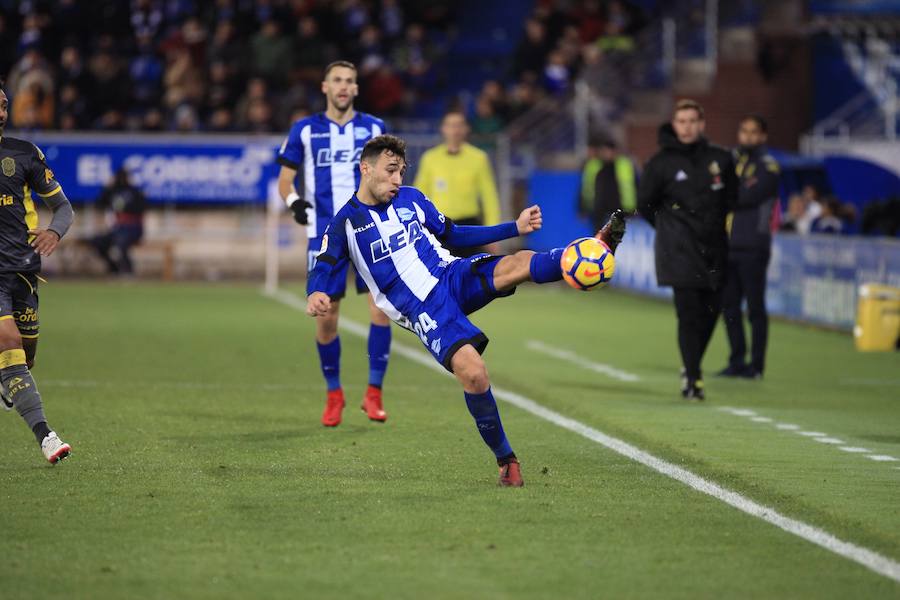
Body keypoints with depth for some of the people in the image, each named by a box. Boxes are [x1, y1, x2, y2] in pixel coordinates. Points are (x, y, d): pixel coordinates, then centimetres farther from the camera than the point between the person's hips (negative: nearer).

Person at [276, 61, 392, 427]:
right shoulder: (305, 131, 5)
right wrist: (294, 202, -11)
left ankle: (374, 393, -5)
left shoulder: (374, 128, 8)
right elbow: (285, 179, 9)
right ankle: (333, 394, 19)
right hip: (325, 235, 0)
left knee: (381, 305, -15)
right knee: (326, 318, 0)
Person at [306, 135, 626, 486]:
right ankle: (505, 460, -10)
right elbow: (324, 270, -8)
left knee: (521, 264, -26)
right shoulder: (346, 224, 0)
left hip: (454, 276, 5)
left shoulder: (410, 198, 13)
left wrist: (515, 228, 17)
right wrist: (316, 295, -33)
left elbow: (454, 235, 22)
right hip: (425, 311, -5)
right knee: (473, 374, -25)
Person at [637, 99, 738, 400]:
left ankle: (691, 367, 25)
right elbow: (645, 204, 7)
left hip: (713, 248, 4)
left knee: (711, 310, 6)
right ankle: (692, 378, -6)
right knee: (689, 313, -10)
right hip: (679, 251, -4)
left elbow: (730, 196, 19)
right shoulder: (661, 163, -3)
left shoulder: (720, 159, 5)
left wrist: (715, 225, 13)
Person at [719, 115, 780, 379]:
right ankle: (737, 361, 17)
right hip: (727, 246, 6)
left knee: (755, 307, -3)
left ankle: (756, 364, 1)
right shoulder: (730, 161, 16)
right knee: (729, 305, 8)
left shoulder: (768, 167, -2)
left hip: (752, 248, -6)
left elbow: (749, 196, -16)